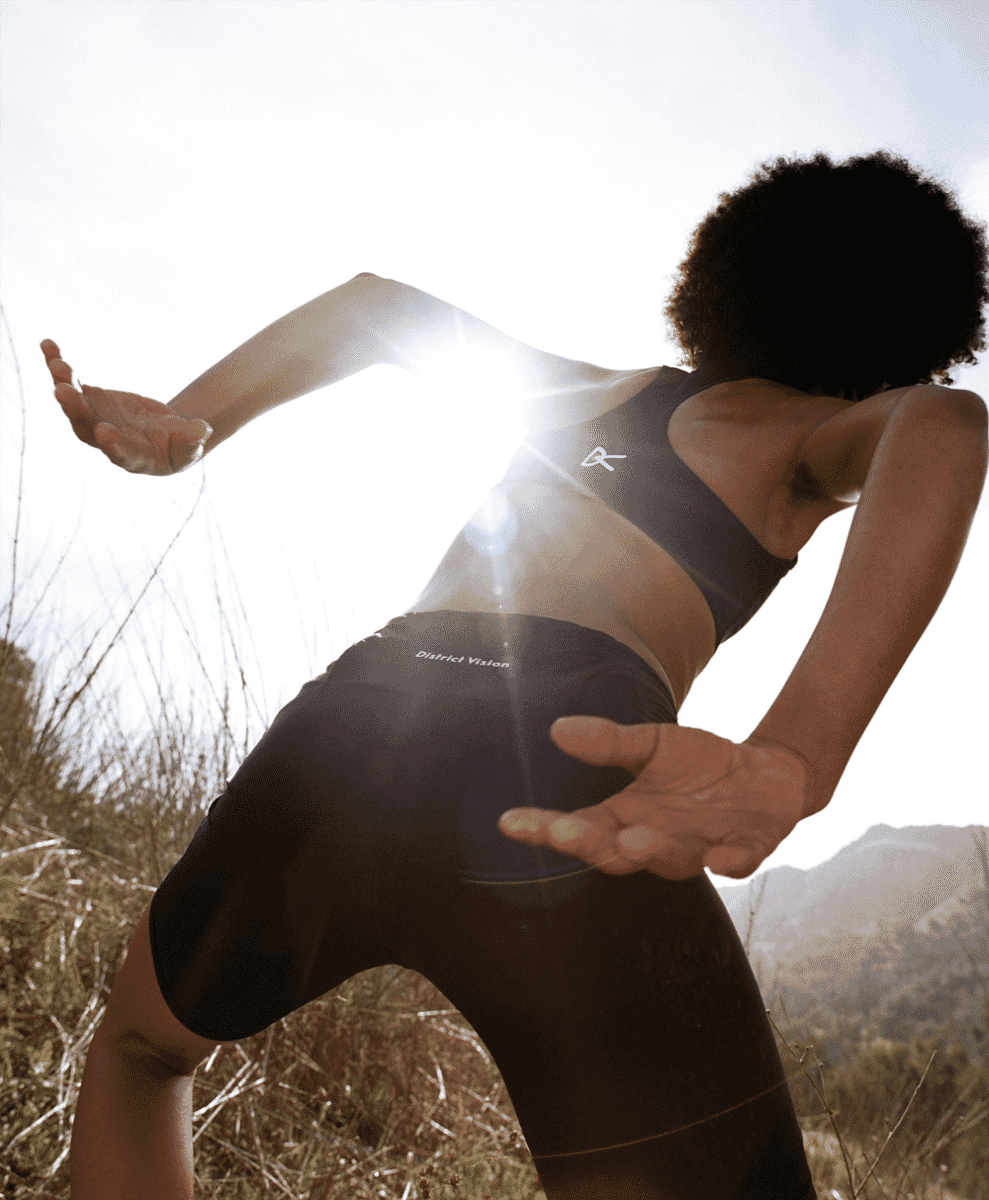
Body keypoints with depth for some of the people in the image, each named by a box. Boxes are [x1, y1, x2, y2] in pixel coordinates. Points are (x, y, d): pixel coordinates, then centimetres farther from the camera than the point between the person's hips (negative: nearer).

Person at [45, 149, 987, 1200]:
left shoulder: (607, 396, 32)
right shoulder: (831, 439, 18)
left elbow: (379, 303, 29)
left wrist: (192, 423, 17)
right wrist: (797, 762, -23)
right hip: (558, 790, -5)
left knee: (138, 1048, 34)